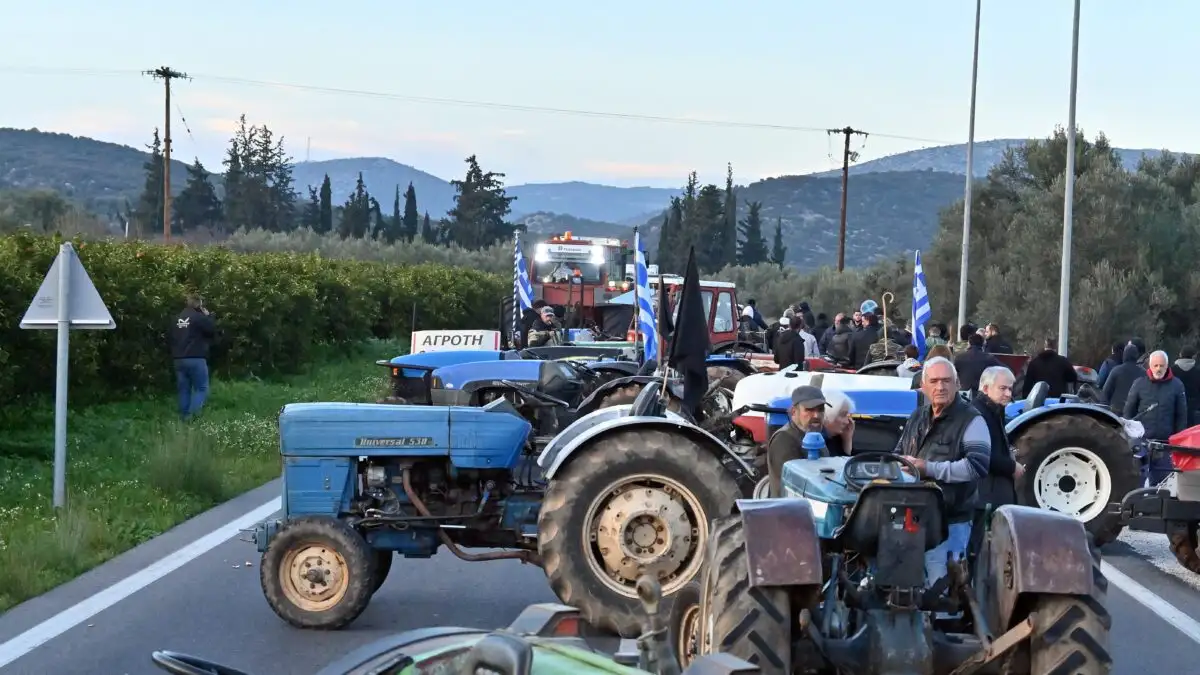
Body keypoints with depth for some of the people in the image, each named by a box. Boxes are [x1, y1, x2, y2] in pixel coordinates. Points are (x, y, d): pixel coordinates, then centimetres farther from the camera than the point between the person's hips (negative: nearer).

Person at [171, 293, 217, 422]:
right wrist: (209, 316, 6)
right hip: (196, 359, -6)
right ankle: (192, 415, -16)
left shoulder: (177, 319, 11)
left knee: (184, 390, 11)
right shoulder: (199, 317, -9)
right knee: (201, 389, 0)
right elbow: (212, 331, -4)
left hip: (179, 359, 6)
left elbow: (172, 338, 17)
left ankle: (184, 417, 9)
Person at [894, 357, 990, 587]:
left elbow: (978, 465, -21)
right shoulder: (917, 417, 16)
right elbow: (899, 454, 29)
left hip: (950, 522, -7)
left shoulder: (971, 420, -8)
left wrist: (929, 469, -21)